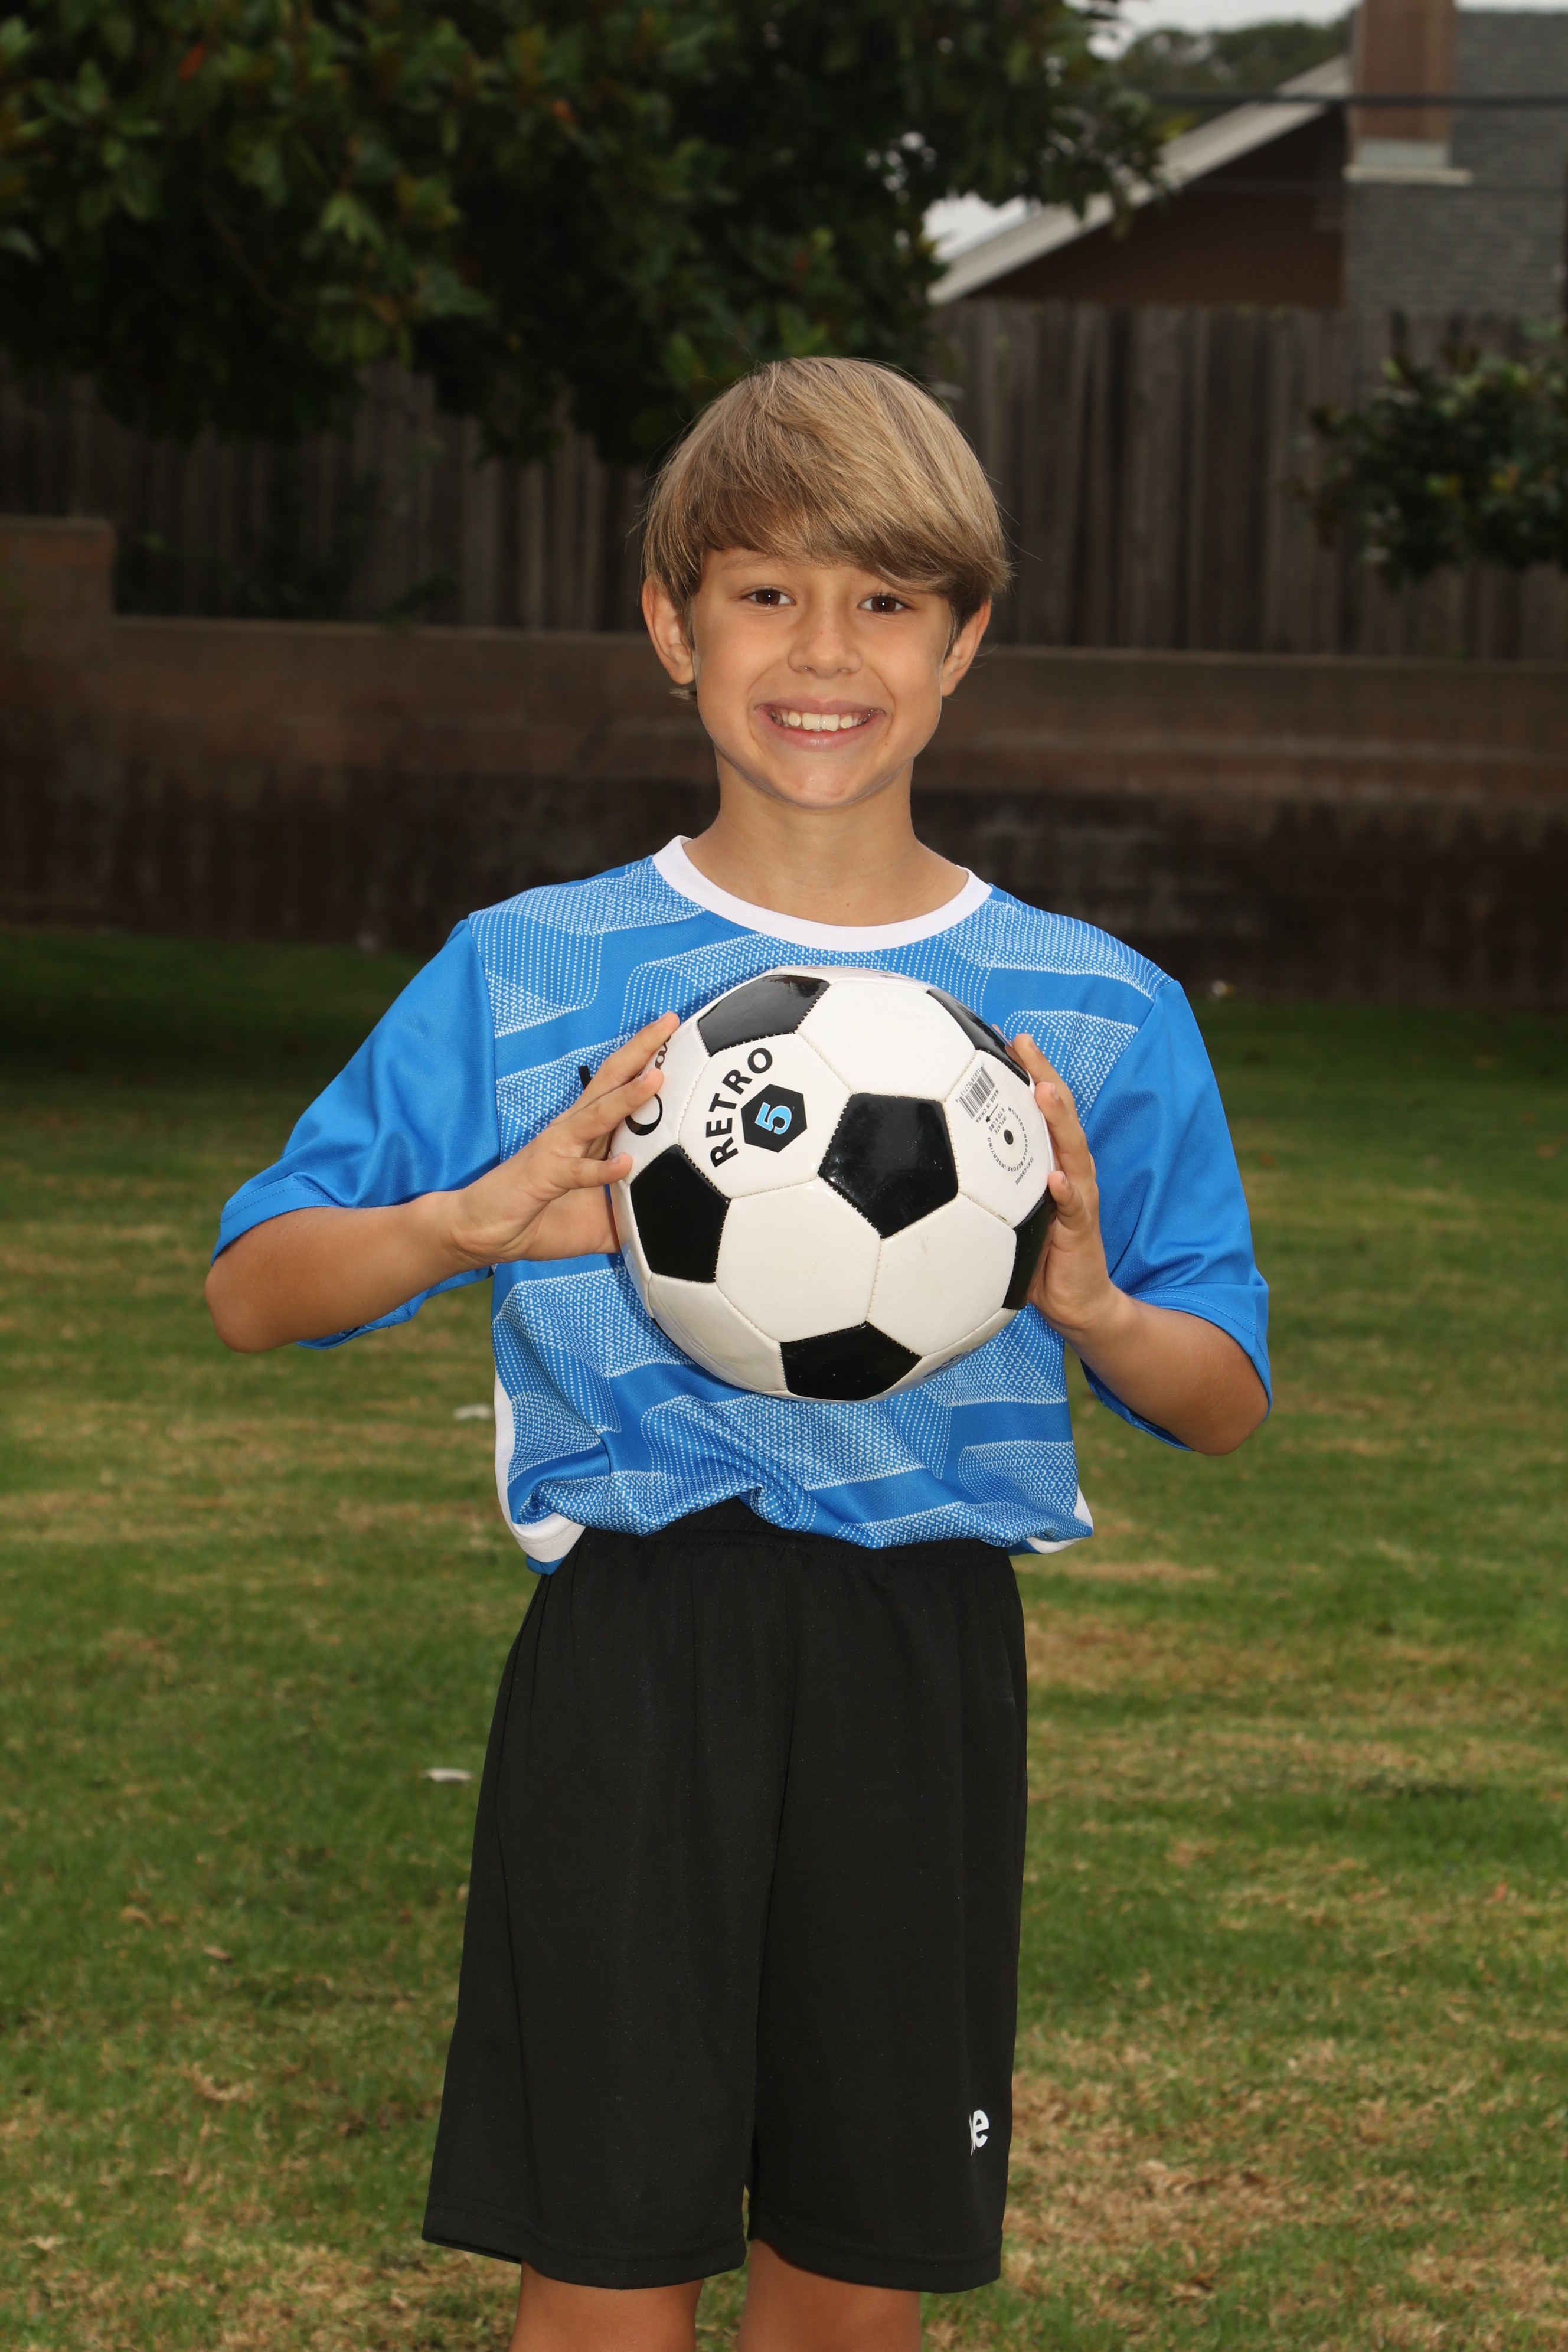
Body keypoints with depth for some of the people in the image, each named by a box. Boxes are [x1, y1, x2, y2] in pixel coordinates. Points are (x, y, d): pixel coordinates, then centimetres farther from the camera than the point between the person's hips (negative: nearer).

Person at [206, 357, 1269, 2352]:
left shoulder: (1098, 1018, 6)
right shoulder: (527, 976, 2)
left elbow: (1222, 1405, 10)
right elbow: (254, 1290, 3)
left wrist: (1092, 1309, -12)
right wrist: (479, 1218, -17)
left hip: (925, 1670, 2)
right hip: (634, 1660, -2)